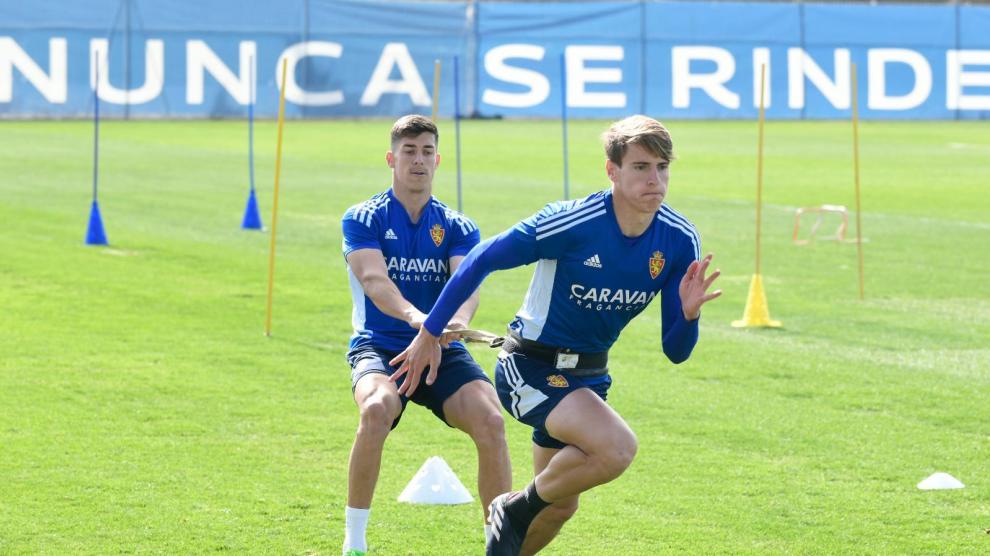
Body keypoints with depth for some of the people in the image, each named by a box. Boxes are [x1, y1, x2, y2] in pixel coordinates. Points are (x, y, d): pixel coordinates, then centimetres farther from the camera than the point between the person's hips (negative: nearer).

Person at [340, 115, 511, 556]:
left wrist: (455, 321, -36)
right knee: (376, 409, -35)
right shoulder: (362, 219, 1)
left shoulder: (458, 228, 9)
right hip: (379, 348, -2)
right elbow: (372, 278, -18)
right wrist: (415, 316, -40)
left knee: (490, 418, -25)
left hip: (442, 352, 2)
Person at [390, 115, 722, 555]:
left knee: (560, 505, 16)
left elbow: (675, 351, -6)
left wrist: (688, 312, -28)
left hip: (587, 373, 7)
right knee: (617, 448, -29)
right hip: (530, 366, -7)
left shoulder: (679, 241, -11)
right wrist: (429, 333, -8)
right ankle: (516, 511, -5)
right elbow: (482, 260, -14)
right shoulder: (572, 223, -26)